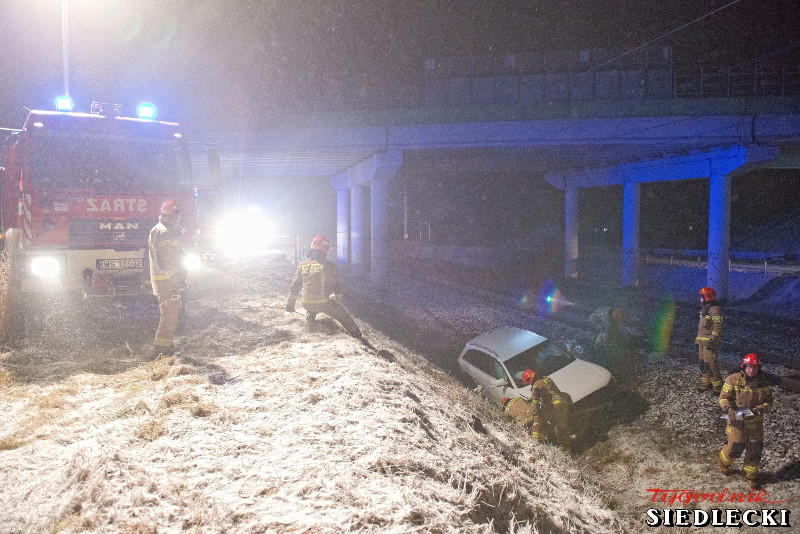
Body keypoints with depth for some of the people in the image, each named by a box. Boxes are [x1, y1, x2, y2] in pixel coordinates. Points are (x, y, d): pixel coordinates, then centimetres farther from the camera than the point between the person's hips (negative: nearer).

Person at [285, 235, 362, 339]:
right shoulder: (328, 266, -9)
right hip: (323, 303, -4)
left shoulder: (302, 265, 4)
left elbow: (294, 286, 9)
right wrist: (338, 302, 15)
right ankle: (357, 334, 18)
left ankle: (309, 316, 42)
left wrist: (290, 303, 20)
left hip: (306, 303, 4)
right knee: (343, 315, 13)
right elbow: (337, 286, -2)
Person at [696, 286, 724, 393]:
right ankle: (706, 383, 21)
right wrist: (698, 340, 24)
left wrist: (712, 341, -22)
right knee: (703, 363, 12)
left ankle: (717, 385, -3)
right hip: (702, 341, 9)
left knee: (710, 363, -11)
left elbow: (717, 327, -17)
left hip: (710, 341, -9)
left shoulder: (715, 310, -13)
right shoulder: (704, 310, 17)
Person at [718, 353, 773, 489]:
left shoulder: (763, 382, -3)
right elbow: (724, 397, -7)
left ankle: (751, 476, 30)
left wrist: (757, 410, -20)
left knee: (755, 450, 8)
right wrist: (729, 410, -25)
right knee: (736, 448, -2)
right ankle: (723, 461, 31)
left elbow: (768, 402, -1)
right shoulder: (733, 379, -11)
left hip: (755, 421, 3)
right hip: (737, 420, -3)